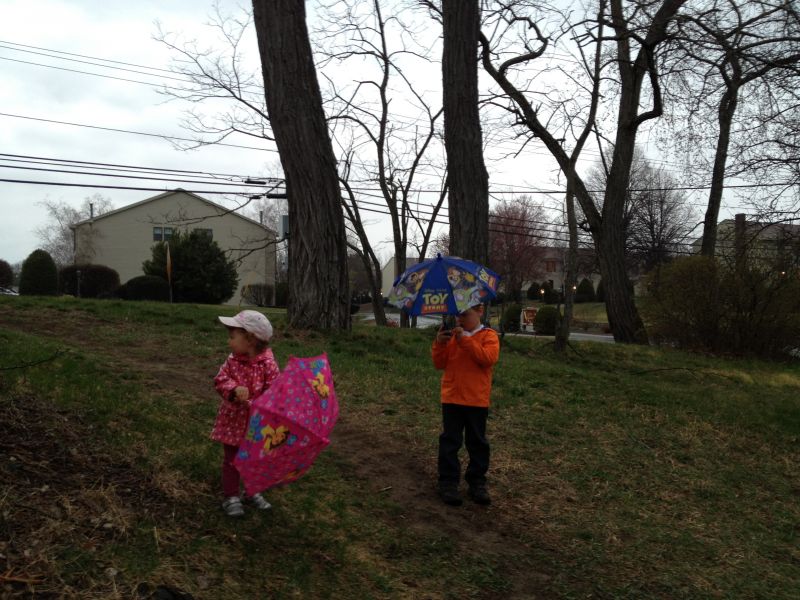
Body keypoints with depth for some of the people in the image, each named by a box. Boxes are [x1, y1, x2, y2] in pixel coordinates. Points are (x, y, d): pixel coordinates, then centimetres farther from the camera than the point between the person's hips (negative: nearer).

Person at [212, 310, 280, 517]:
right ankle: (231, 496, 22)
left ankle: (254, 492, 35)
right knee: (231, 460, 9)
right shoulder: (232, 361, -7)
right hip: (233, 420, 1)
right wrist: (234, 389, -30)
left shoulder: (268, 364, -16)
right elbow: (220, 380, -10)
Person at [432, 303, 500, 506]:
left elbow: (489, 358, -20)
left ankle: (477, 482, 22)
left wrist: (466, 340, -23)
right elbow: (440, 364, 3)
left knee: (477, 442, 10)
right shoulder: (451, 335, 7)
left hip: (477, 400, -2)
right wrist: (439, 344, -14)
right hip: (452, 398, 2)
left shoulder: (488, 335, -2)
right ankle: (448, 482, 11)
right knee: (450, 441, 4)